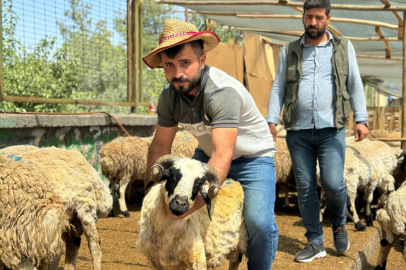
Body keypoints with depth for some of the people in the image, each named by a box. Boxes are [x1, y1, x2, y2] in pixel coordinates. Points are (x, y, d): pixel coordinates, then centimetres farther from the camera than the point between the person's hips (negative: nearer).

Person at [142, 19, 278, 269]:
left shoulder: (223, 93, -35)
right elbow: (160, 147, -4)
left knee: (260, 223, -23)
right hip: (208, 153, 6)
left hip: (253, 157, -5)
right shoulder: (169, 96, -14)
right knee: (175, 205, -7)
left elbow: (222, 156, -44)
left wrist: (193, 202, -52)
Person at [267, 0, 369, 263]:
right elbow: (278, 88, 10)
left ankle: (339, 223, 20)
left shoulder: (344, 47, 10)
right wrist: (271, 120, -2)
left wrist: (361, 119, -2)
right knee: (305, 188, 3)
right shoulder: (289, 51, 11)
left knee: (333, 183, -11)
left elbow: (355, 85, 8)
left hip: (331, 130, -1)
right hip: (298, 131, 2)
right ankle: (315, 243, 13)